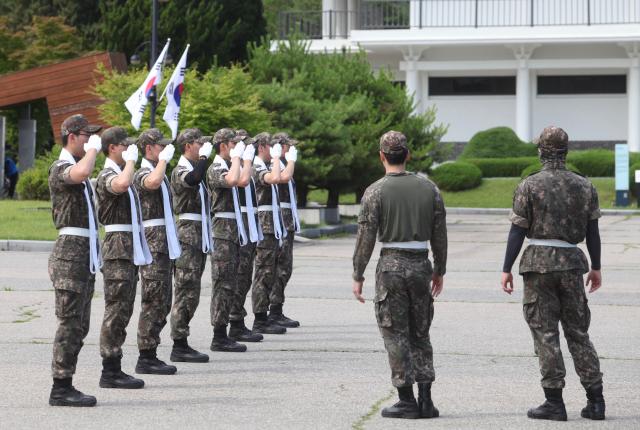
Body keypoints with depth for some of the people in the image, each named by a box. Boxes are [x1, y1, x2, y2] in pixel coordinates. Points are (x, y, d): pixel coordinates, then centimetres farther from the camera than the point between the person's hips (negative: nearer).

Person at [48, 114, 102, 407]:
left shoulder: (77, 166, 20)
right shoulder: (60, 168, -10)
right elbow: (80, 173, -36)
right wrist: (93, 148, -18)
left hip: (85, 253, 10)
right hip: (70, 253, -10)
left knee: (79, 325, 9)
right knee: (70, 323, -10)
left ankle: (65, 385, 12)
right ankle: (60, 388, -8)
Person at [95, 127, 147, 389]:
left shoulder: (120, 172, 20)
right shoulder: (107, 175, -12)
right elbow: (121, 184, -37)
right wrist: (131, 160, -21)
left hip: (129, 249, 10)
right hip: (117, 248, -10)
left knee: (123, 310, 9)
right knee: (116, 310, -9)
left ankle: (114, 369, 12)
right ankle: (110, 372, -8)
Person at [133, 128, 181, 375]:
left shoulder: (158, 172, 21)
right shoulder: (143, 174, -12)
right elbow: (152, 182, -37)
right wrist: (164, 159, -23)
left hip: (163, 245, 10)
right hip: (152, 244, -10)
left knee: (162, 303, 11)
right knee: (154, 303, -9)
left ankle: (150, 355, 15)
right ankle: (146, 358, -7)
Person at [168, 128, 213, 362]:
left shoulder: (194, 168, 19)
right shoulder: (180, 171, -10)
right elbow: (193, 179, -35)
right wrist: (204, 156, -21)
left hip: (199, 234, 10)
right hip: (188, 234, -10)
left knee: (189, 291, 9)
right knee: (187, 290, -10)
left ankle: (181, 343, 11)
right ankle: (179, 345, -9)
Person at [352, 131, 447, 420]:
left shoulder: (375, 191, -6)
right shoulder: (428, 188, 4)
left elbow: (366, 237, -8)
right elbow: (439, 234, 6)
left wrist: (358, 276, -1)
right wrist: (439, 271, 16)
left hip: (391, 265, -3)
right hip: (421, 265, 4)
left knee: (396, 334, 2)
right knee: (420, 334, 12)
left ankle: (406, 400, 0)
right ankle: (425, 399, 6)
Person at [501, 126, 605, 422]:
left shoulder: (529, 186, -6)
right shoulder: (584, 186, 4)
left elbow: (517, 231, -6)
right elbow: (592, 231, 7)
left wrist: (507, 269, -1)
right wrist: (596, 268, 17)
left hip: (539, 263, -3)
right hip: (572, 263, 3)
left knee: (545, 333, 0)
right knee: (578, 332, 10)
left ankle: (554, 402, -2)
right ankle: (595, 401, 7)